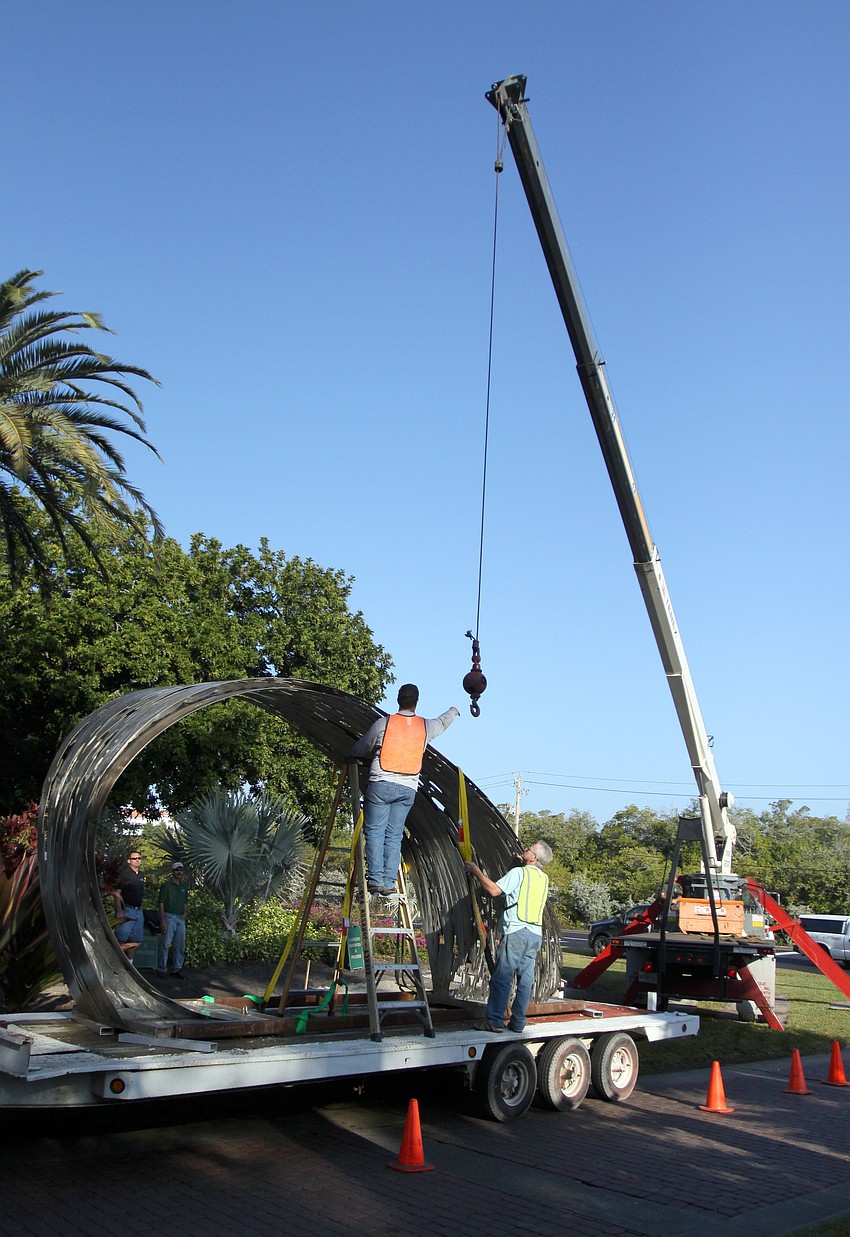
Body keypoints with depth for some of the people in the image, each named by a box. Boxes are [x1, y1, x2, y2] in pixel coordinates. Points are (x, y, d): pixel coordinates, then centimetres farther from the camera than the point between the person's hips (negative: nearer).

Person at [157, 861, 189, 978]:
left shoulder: (184, 885, 13)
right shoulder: (166, 885, -6)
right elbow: (161, 903, -9)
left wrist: (185, 913, 6)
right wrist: (162, 921, -15)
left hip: (181, 918, 6)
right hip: (169, 917, -6)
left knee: (180, 946, 8)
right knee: (165, 944, -6)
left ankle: (177, 969, 17)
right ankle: (162, 969, 3)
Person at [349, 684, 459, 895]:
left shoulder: (383, 723, 0)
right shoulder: (426, 726, 9)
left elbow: (362, 748, 14)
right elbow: (443, 722, 33)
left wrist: (351, 757, 36)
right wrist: (452, 711, 56)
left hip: (381, 784, -3)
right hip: (408, 789, 3)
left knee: (375, 831, 0)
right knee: (394, 835, 7)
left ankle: (375, 880, -8)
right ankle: (389, 882, 1)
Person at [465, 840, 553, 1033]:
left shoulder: (518, 873, -6)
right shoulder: (544, 878, 16)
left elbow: (494, 890, -13)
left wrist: (476, 871, -4)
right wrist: (523, 862, 43)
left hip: (516, 932, -7)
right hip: (536, 934, 7)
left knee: (501, 977, -5)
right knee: (525, 979, 8)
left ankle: (495, 1021, -8)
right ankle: (518, 1022, 10)